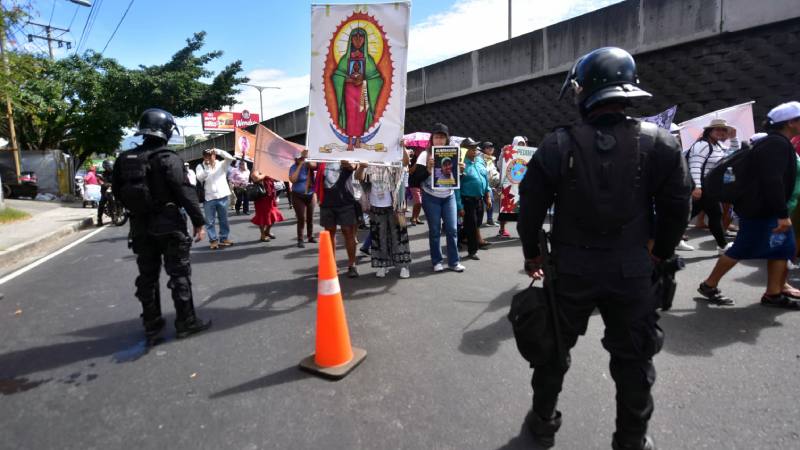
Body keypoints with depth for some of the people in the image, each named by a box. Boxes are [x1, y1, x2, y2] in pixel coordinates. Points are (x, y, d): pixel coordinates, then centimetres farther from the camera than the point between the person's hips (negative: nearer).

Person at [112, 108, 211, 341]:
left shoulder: (125, 159, 7)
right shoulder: (168, 158, -13)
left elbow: (117, 191, 14)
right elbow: (185, 192, -17)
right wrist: (198, 221, -13)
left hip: (140, 226, 6)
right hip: (168, 224, -6)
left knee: (147, 276, 13)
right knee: (179, 273, 3)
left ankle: (151, 325, 21)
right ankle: (186, 322, 8)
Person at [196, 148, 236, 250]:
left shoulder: (221, 164, 6)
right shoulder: (201, 167, 6)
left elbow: (230, 158, -10)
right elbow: (200, 178, -11)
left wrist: (217, 151, -16)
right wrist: (208, 167, -19)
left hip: (222, 196, 1)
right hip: (209, 198, -1)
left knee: (224, 220, 9)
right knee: (210, 221, 2)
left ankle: (224, 238, 20)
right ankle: (213, 240, 10)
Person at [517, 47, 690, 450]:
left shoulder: (557, 146, -11)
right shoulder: (659, 144, -6)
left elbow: (530, 208, -6)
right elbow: (676, 209, 0)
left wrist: (531, 255, 9)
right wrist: (660, 254, 16)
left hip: (570, 268, 0)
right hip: (632, 270, 1)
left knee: (554, 346, 18)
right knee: (633, 357, 18)